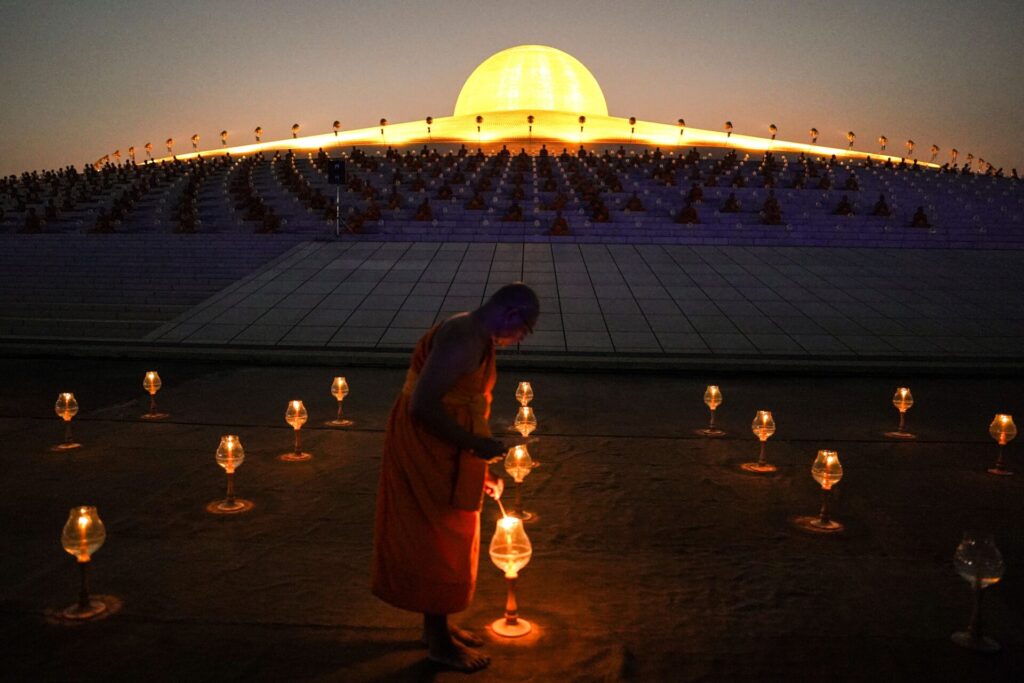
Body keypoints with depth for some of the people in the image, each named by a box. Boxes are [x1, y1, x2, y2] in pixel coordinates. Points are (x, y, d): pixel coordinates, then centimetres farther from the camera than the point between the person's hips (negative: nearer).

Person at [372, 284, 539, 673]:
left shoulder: (479, 339, 9)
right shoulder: (462, 341, -24)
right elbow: (422, 406, -29)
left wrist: (483, 471, 19)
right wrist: (476, 445, -21)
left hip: (444, 450, 10)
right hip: (425, 449, -10)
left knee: (445, 539, 20)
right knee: (436, 542, 3)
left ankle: (437, 625, 36)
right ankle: (439, 643, 19)